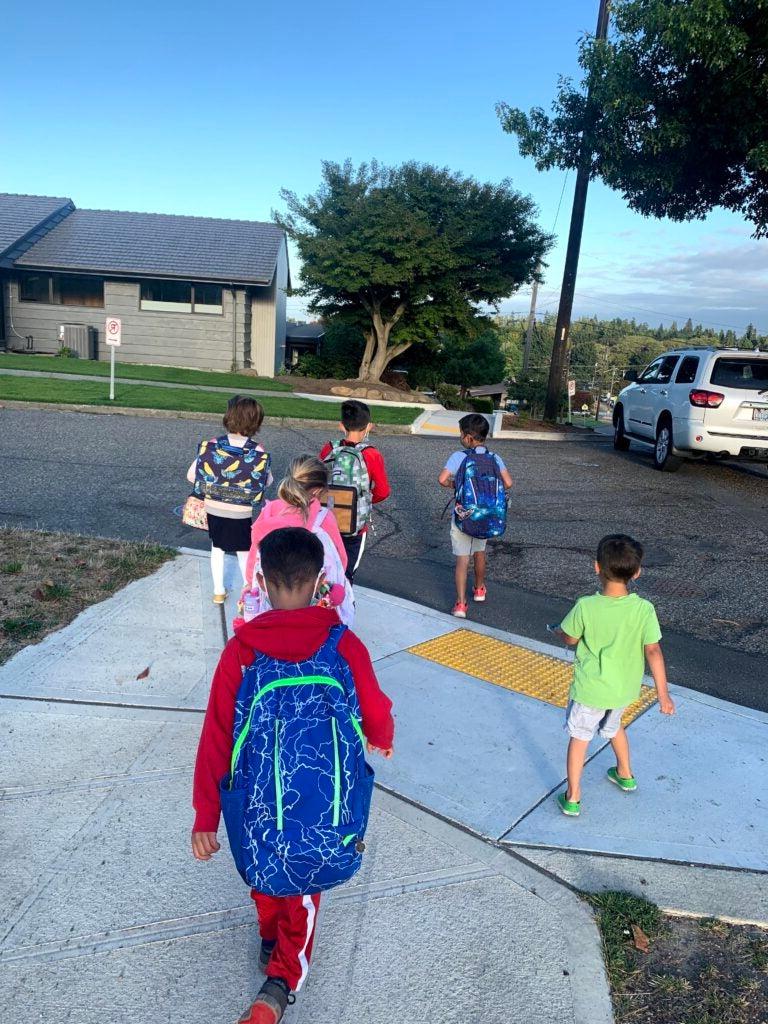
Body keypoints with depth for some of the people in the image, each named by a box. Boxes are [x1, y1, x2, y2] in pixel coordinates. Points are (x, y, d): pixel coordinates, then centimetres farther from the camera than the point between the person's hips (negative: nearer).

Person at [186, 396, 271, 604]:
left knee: (217, 548, 23)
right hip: (241, 513, -2)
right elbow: (267, 482, -4)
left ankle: (219, 591, 34)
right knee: (244, 552, 18)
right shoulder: (258, 453, -19)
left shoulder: (211, 446, -16)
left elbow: (191, 475, -9)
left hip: (213, 509, 2)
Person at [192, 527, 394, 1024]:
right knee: (304, 883, 23)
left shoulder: (240, 650, -14)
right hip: (325, 797, -1)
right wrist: (383, 740, 23)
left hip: (262, 797, 1)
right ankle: (281, 982, 13)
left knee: (266, 866, 30)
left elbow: (216, 738, -10)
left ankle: (270, 941, 54)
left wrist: (205, 817, -1)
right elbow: (377, 714, -1)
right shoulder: (345, 644, -14)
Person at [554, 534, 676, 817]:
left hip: (590, 689, -3)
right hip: (624, 688, 4)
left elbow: (569, 638, -8)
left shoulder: (585, 607, -23)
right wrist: (663, 695, -9)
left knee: (579, 737, 14)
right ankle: (625, 775, 51)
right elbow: (653, 651, -16)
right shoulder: (644, 609, -19)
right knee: (614, 726, 31)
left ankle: (572, 798, 20)